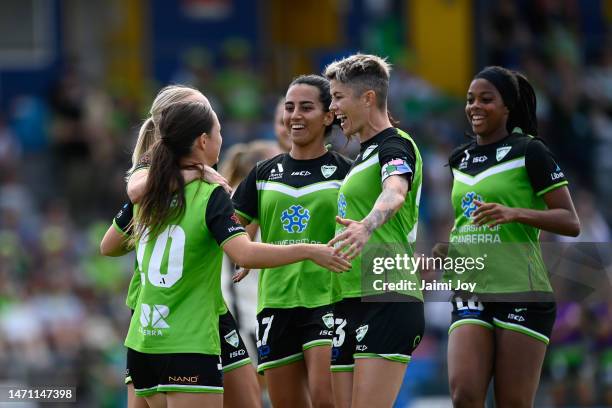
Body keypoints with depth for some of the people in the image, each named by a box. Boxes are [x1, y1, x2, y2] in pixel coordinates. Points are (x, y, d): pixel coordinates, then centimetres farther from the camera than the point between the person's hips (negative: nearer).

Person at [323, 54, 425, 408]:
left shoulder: (396, 146, -8)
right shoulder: (364, 154, 21)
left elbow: (395, 192, -30)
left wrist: (367, 226, -52)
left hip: (388, 303, -9)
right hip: (351, 301, 9)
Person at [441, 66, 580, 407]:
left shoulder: (529, 152, -4)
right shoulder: (461, 159, 14)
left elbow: (571, 222, -7)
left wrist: (515, 213, -21)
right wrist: (443, 249, 10)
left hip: (522, 294, -5)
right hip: (470, 295, 5)